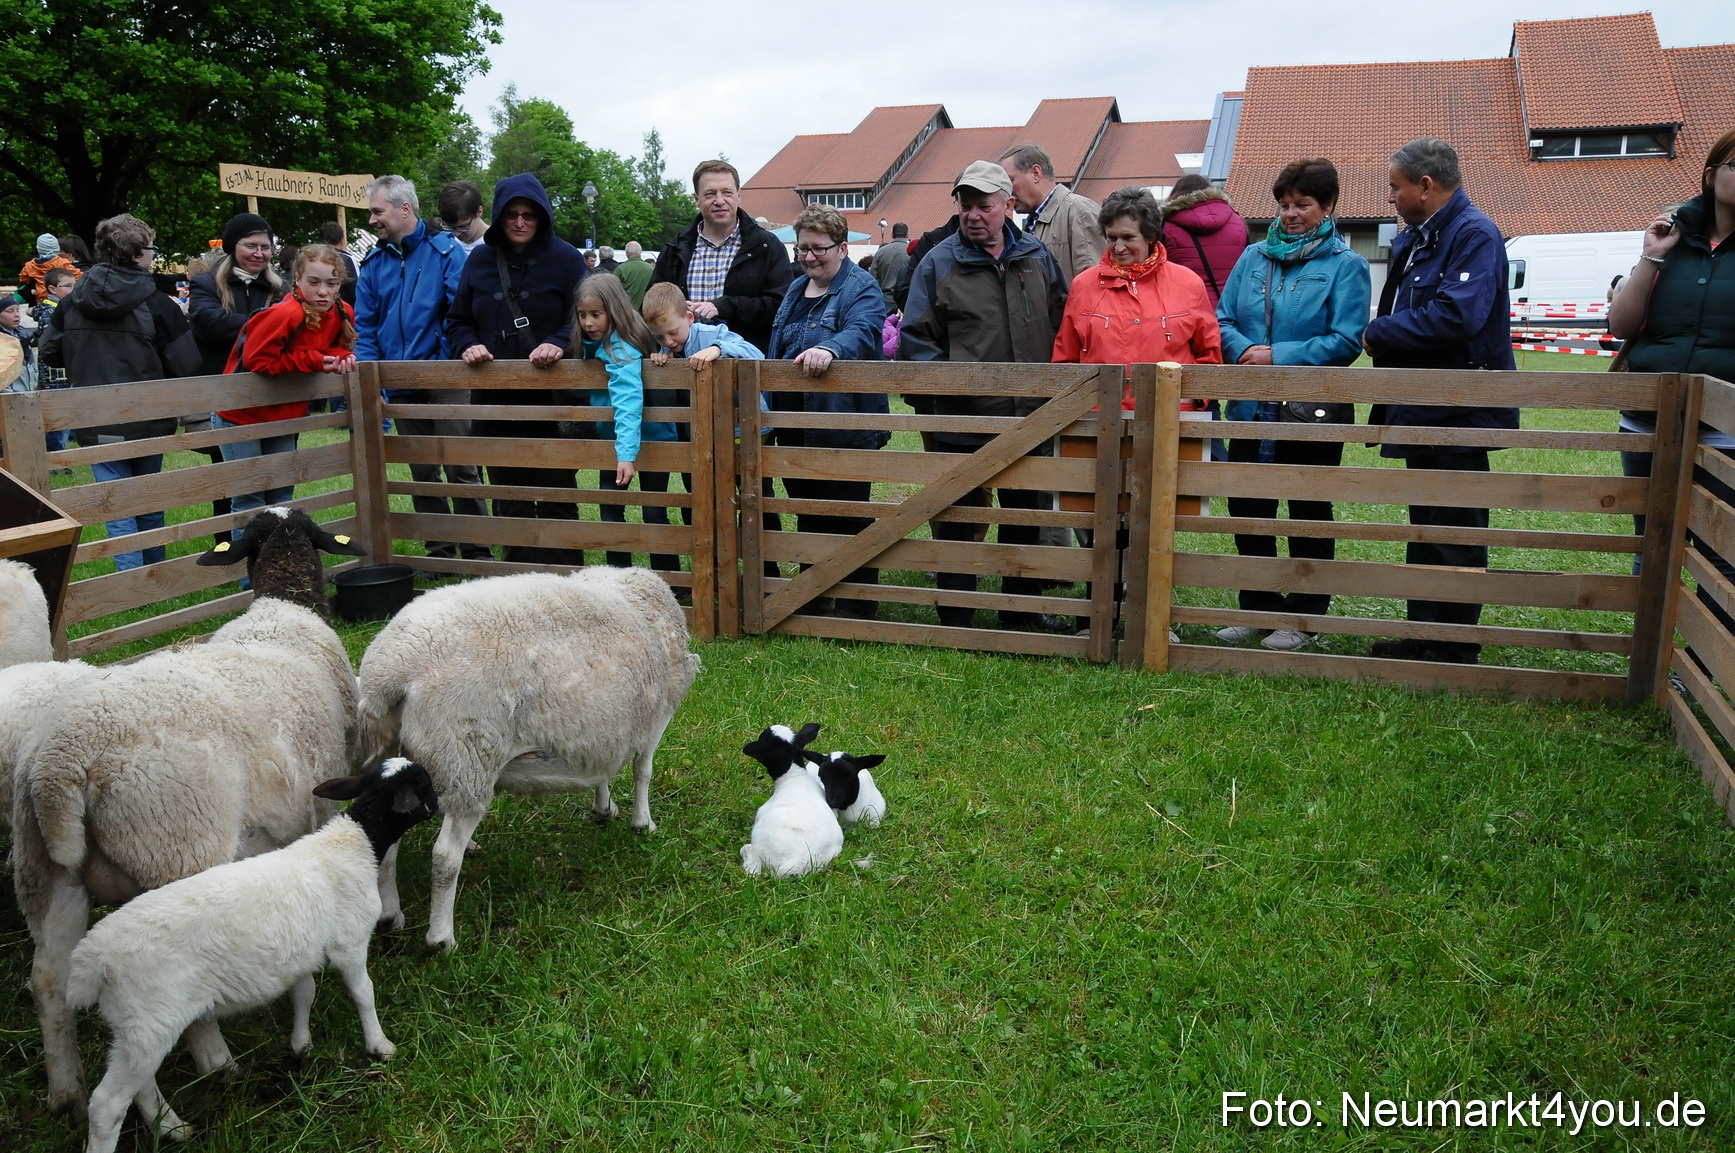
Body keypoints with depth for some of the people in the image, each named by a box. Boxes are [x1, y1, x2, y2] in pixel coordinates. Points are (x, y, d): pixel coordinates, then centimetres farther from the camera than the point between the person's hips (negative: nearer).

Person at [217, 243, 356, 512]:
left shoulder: (342, 314, -8)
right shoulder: (284, 315, -28)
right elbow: (256, 361, -27)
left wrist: (340, 358, -19)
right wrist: (313, 360, -26)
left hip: (283, 417, 6)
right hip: (240, 416, -6)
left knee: (282, 495, 14)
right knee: (249, 499, -3)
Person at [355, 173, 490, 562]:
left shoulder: (445, 250, -4)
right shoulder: (374, 263, 11)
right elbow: (365, 325, 11)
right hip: (402, 384, 6)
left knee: (461, 468, -5)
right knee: (422, 473, 11)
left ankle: (477, 552, 4)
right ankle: (440, 552, 20)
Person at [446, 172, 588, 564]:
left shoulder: (565, 258, 0)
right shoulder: (480, 260, 10)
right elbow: (456, 321, 16)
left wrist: (559, 343, -21)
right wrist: (468, 345, -5)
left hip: (552, 397, -4)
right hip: (494, 399, 4)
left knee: (557, 497, 2)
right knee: (510, 503, 10)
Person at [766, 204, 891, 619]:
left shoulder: (862, 288, -8)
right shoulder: (795, 290, 18)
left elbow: (862, 331, -29)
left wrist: (829, 349, -49)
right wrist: (774, 413, 25)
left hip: (844, 426, -8)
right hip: (796, 427, 8)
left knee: (848, 522, -1)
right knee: (807, 516, 17)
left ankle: (856, 609, 10)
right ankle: (812, 600, 30)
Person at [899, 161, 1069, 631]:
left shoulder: (1036, 257, 7)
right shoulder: (939, 263, -4)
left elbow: (1060, 324, 15)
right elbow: (915, 340, -5)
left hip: (1029, 418, 4)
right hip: (961, 421, -3)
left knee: (1024, 517, 16)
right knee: (958, 522, 4)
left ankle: (1022, 611, 32)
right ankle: (955, 622, 16)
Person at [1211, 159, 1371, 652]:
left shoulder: (1346, 265, -4)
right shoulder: (1254, 258, 9)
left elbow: (1346, 341, -12)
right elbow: (1223, 320, 7)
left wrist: (1279, 356, -18)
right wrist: (1245, 351, -13)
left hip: (1313, 411, -5)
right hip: (1252, 408, 5)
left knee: (1309, 513, 8)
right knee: (1246, 509, 10)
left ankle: (1305, 617, 20)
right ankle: (1258, 608, 25)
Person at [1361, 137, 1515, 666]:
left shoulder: (1474, 234, -15)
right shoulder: (1412, 239, 15)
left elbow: (1456, 316, -28)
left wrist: (1379, 332, -15)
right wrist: (1382, 336, -4)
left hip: (1459, 413, -10)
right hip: (1420, 411, 10)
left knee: (1456, 533, -1)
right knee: (1425, 528, 17)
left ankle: (1455, 652, 8)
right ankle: (1423, 635, 28)